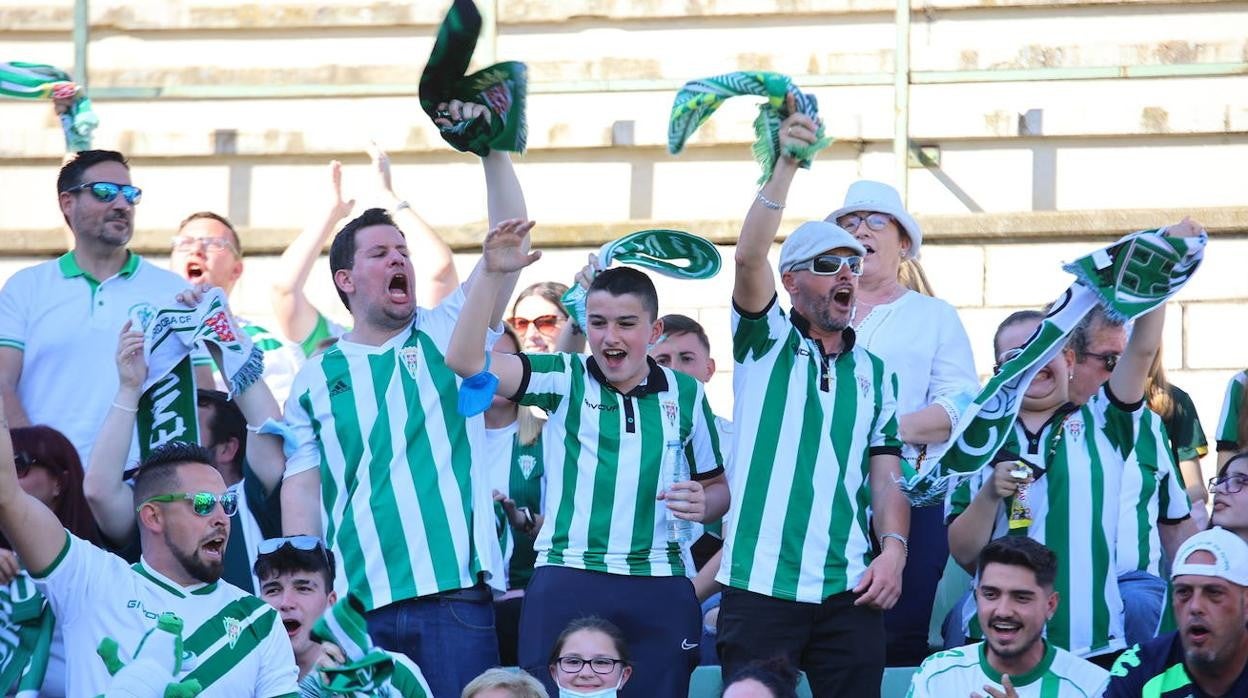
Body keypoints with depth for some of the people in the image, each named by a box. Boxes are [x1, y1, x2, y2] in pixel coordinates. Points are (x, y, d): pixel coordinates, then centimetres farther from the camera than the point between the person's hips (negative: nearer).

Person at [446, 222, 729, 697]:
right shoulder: (565, 380, 5)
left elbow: (717, 486, 21)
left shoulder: (685, 394, 11)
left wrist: (704, 504, -4)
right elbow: (465, 359, -8)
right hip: (567, 582, -2)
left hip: (659, 588, 2)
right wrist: (491, 274, -18)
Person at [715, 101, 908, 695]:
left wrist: (893, 550, -7)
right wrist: (786, 164, -23)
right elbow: (749, 258, -12)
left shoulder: (874, 372, 15)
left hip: (849, 592, 3)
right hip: (759, 585, -3)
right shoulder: (765, 343, 5)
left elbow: (886, 473, 11)